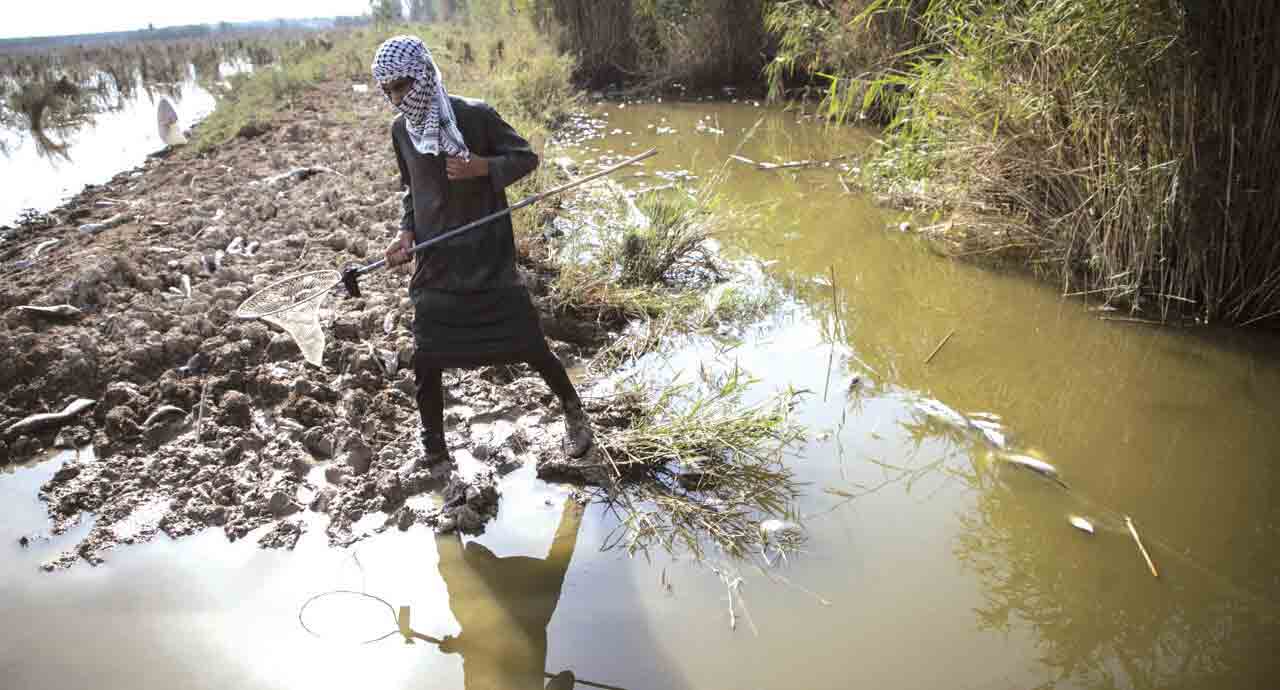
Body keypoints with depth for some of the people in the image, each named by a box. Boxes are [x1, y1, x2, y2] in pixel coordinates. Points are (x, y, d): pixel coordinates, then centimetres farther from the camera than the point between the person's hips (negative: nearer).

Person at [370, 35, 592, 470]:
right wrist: (406, 232, 0)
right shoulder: (401, 130, 4)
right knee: (426, 364, 5)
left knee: (528, 346, 3)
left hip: (489, 259, -4)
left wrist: (484, 167, -22)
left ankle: (573, 412, 30)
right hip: (434, 264, 4)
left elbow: (527, 158, -4)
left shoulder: (474, 115, -11)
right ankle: (435, 453, 25)